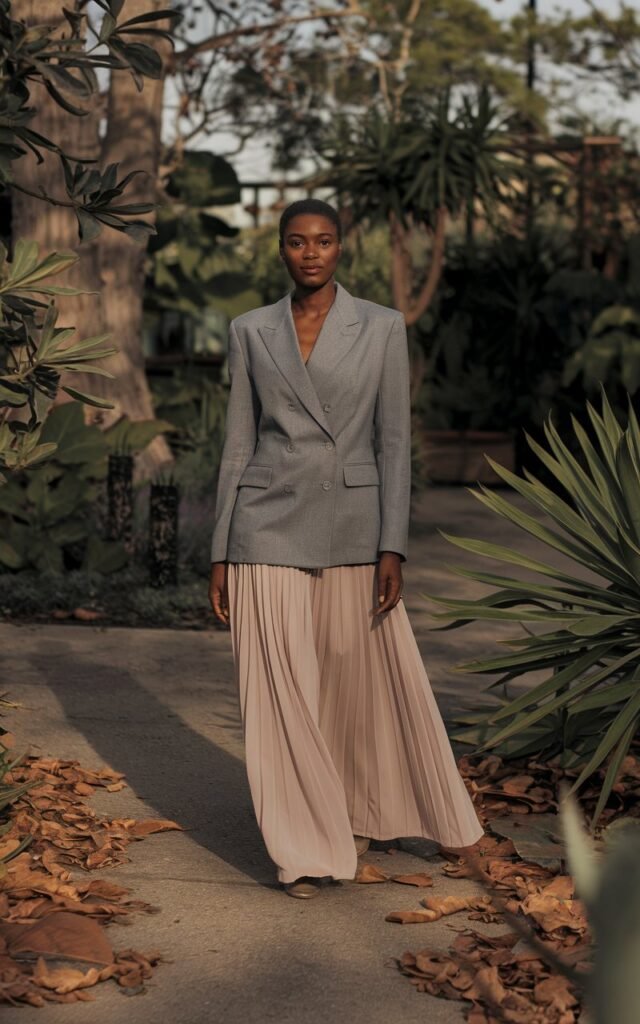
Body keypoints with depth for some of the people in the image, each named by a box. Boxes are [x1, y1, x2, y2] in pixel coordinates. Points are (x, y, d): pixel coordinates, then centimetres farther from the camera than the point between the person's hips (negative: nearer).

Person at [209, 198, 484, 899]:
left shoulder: (382, 328, 1)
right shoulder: (250, 332, 5)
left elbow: (394, 441, -1)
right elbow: (239, 444, 7)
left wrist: (392, 548, -8)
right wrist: (220, 554, 4)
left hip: (352, 531, 0)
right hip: (269, 531, 0)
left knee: (375, 682, 8)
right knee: (282, 695, 1)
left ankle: (364, 814, 33)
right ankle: (306, 849, 14)